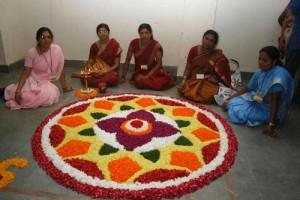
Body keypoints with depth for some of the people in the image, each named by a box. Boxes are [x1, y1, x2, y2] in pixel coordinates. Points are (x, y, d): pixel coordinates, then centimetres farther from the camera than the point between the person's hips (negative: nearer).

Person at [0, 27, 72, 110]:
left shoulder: (56, 49, -12)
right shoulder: (32, 52, -16)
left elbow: (61, 70, -4)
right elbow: (25, 73, -13)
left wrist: (65, 87, 1)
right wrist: (18, 90, -25)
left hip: (45, 82, 3)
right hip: (32, 80, -3)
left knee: (52, 96, -27)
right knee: (28, 97, -31)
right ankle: (7, 91, 8)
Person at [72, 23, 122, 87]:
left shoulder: (114, 44, -7)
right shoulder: (94, 46, 2)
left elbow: (116, 65, -8)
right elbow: (89, 64, 1)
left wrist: (105, 72, -22)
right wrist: (93, 72, -21)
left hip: (110, 71, -1)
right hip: (96, 71, 2)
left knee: (113, 78, -38)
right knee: (84, 78, -30)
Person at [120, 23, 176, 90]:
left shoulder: (156, 45, -12)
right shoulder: (134, 43, -8)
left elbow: (159, 64, -11)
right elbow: (127, 61, -2)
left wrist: (147, 76, -20)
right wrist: (123, 77, -3)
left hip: (153, 72, -1)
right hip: (139, 72, 1)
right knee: (140, 83, -32)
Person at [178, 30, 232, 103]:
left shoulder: (218, 56, -5)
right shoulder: (194, 50, 0)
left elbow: (222, 76, -1)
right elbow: (188, 68, 0)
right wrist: (184, 81, -13)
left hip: (208, 83, -2)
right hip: (193, 80, 3)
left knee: (209, 96, -34)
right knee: (182, 89, -28)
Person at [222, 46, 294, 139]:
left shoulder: (279, 74, -28)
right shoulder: (259, 72, -5)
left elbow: (275, 101, -31)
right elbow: (247, 89, 6)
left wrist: (271, 125, -32)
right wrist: (228, 100, 4)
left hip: (270, 111, -6)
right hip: (258, 102, 6)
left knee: (237, 111, -21)